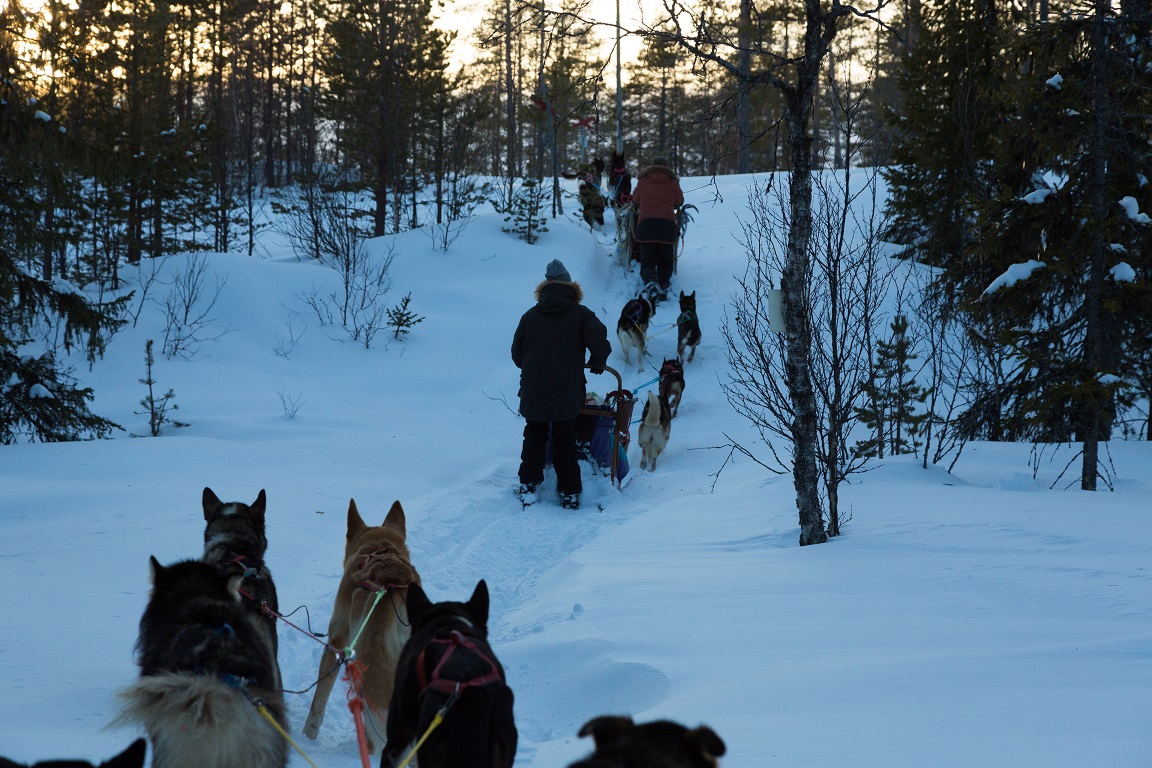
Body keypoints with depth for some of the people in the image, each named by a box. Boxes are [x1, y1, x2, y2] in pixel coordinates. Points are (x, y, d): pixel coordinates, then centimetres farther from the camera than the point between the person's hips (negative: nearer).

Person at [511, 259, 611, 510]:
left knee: (534, 437, 18)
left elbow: (517, 354, 9)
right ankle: (570, 493, 8)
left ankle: (528, 486, 12)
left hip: (533, 393, 1)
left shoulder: (531, 315, 5)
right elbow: (600, 341, -14)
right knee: (565, 442, 10)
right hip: (567, 393, -1)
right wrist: (597, 364, 6)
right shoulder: (581, 314, -1)